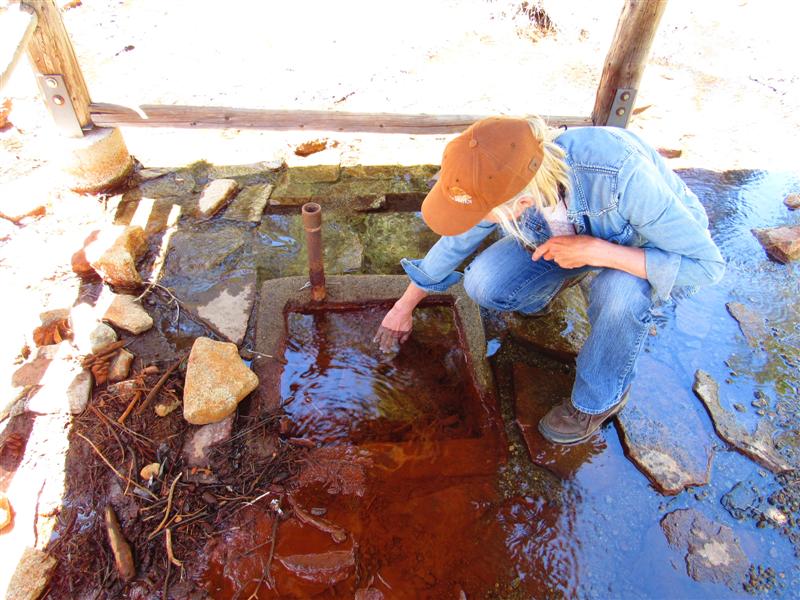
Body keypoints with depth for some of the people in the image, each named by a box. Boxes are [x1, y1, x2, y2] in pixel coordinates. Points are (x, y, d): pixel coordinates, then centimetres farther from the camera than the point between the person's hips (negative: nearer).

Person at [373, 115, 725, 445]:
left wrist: (596, 252, -40)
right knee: (483, 284, -19)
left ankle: (601, 398, -8)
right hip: (578, 234, 4)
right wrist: (405, 305, 3)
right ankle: (544, 292, 16)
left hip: (655, 249, -3)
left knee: (619, 292, -38)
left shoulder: (622, 173, -42)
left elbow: (706, 264, -31)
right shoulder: (502, 177, -26)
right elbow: (455, 242, -7)